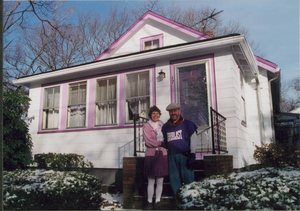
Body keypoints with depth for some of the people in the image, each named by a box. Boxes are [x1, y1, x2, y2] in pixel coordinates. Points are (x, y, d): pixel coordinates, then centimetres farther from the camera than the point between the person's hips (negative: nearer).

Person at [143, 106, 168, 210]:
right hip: (151, 154, -3)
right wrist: (161, 142, -6)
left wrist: (155, 142, -3)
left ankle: (157, 202, 15)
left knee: (160, 181, 4)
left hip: (162, 154, 3)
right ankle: (149, 202, 13)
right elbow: (148, 141, -6)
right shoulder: (146, 126, 3)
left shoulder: (162, 125, 13)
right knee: (151, 181, 1)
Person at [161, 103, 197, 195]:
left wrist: (192, 155, -5)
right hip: (172, 156, 4)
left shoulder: (187, 124, 3)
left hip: (185, 155, -4)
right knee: (174, 180, 6)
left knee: (188, 178, -3)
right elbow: (164, 142, 23)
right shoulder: (165, 127, 13)